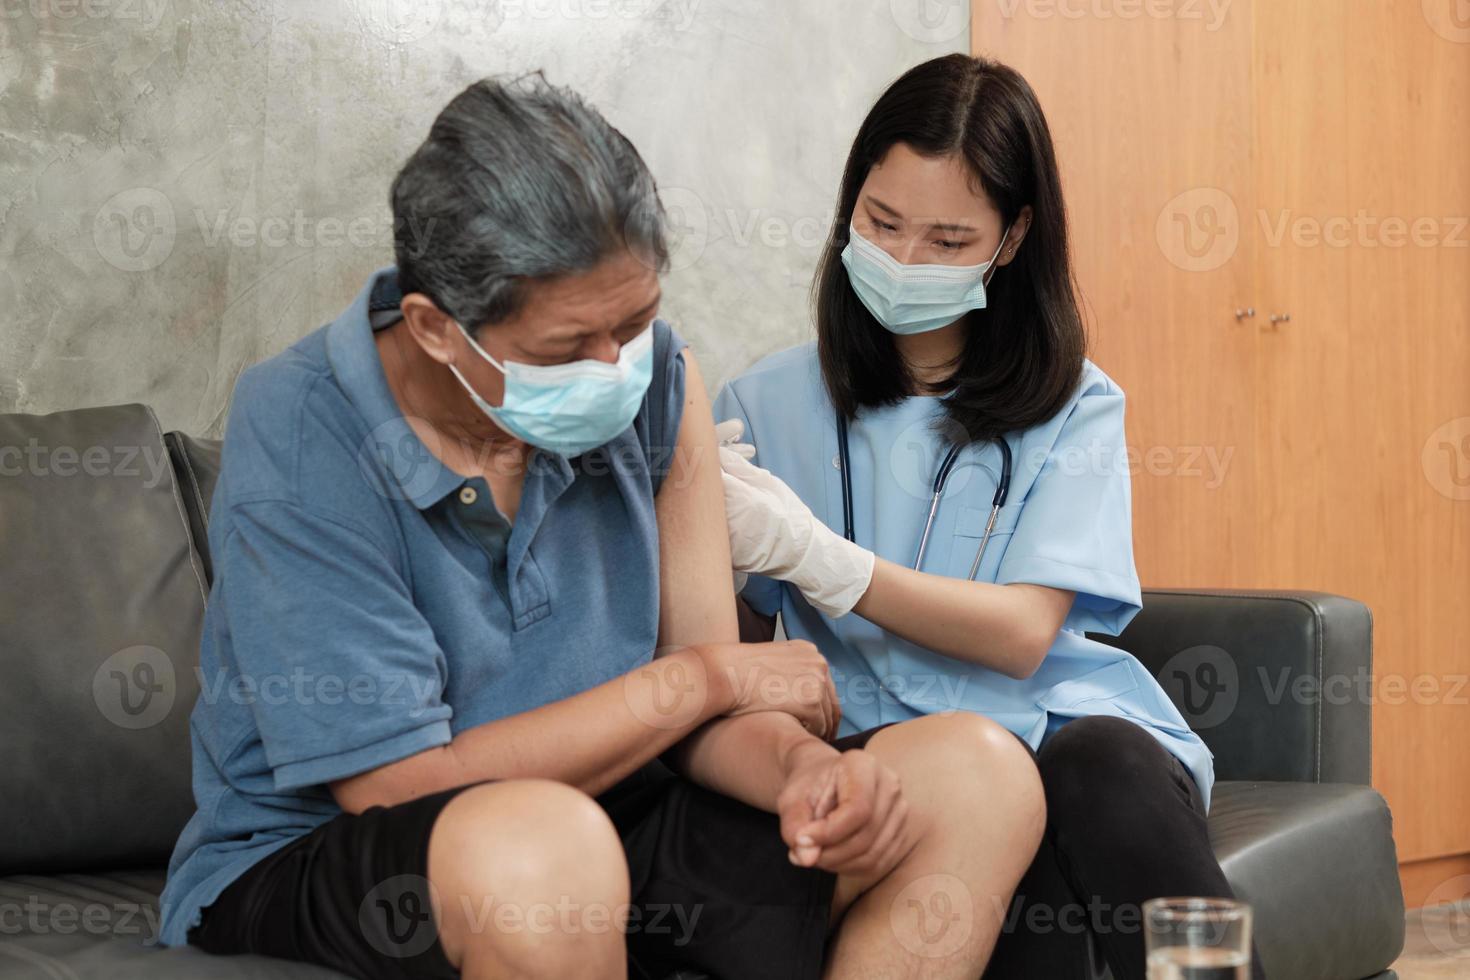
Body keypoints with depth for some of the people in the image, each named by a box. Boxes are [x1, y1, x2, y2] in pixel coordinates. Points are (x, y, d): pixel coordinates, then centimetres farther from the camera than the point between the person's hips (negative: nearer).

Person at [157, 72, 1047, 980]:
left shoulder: (656, 377, -3)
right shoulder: (299, 437, -20)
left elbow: (701, 715, -1)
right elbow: (400, 786, -22)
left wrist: (800, 763, -27)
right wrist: (706, 676, -15)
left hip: (603, 810, 6)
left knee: (979, 777, -9)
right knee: (543, 847, -42)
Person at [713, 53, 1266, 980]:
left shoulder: (1075, 406, 9)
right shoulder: (767, 406, 12)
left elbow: (1023, 635, -3)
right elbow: (745, 631, 10)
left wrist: (810, 555, -15)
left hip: (1054, 721, 2)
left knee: (1104, 767, -36)